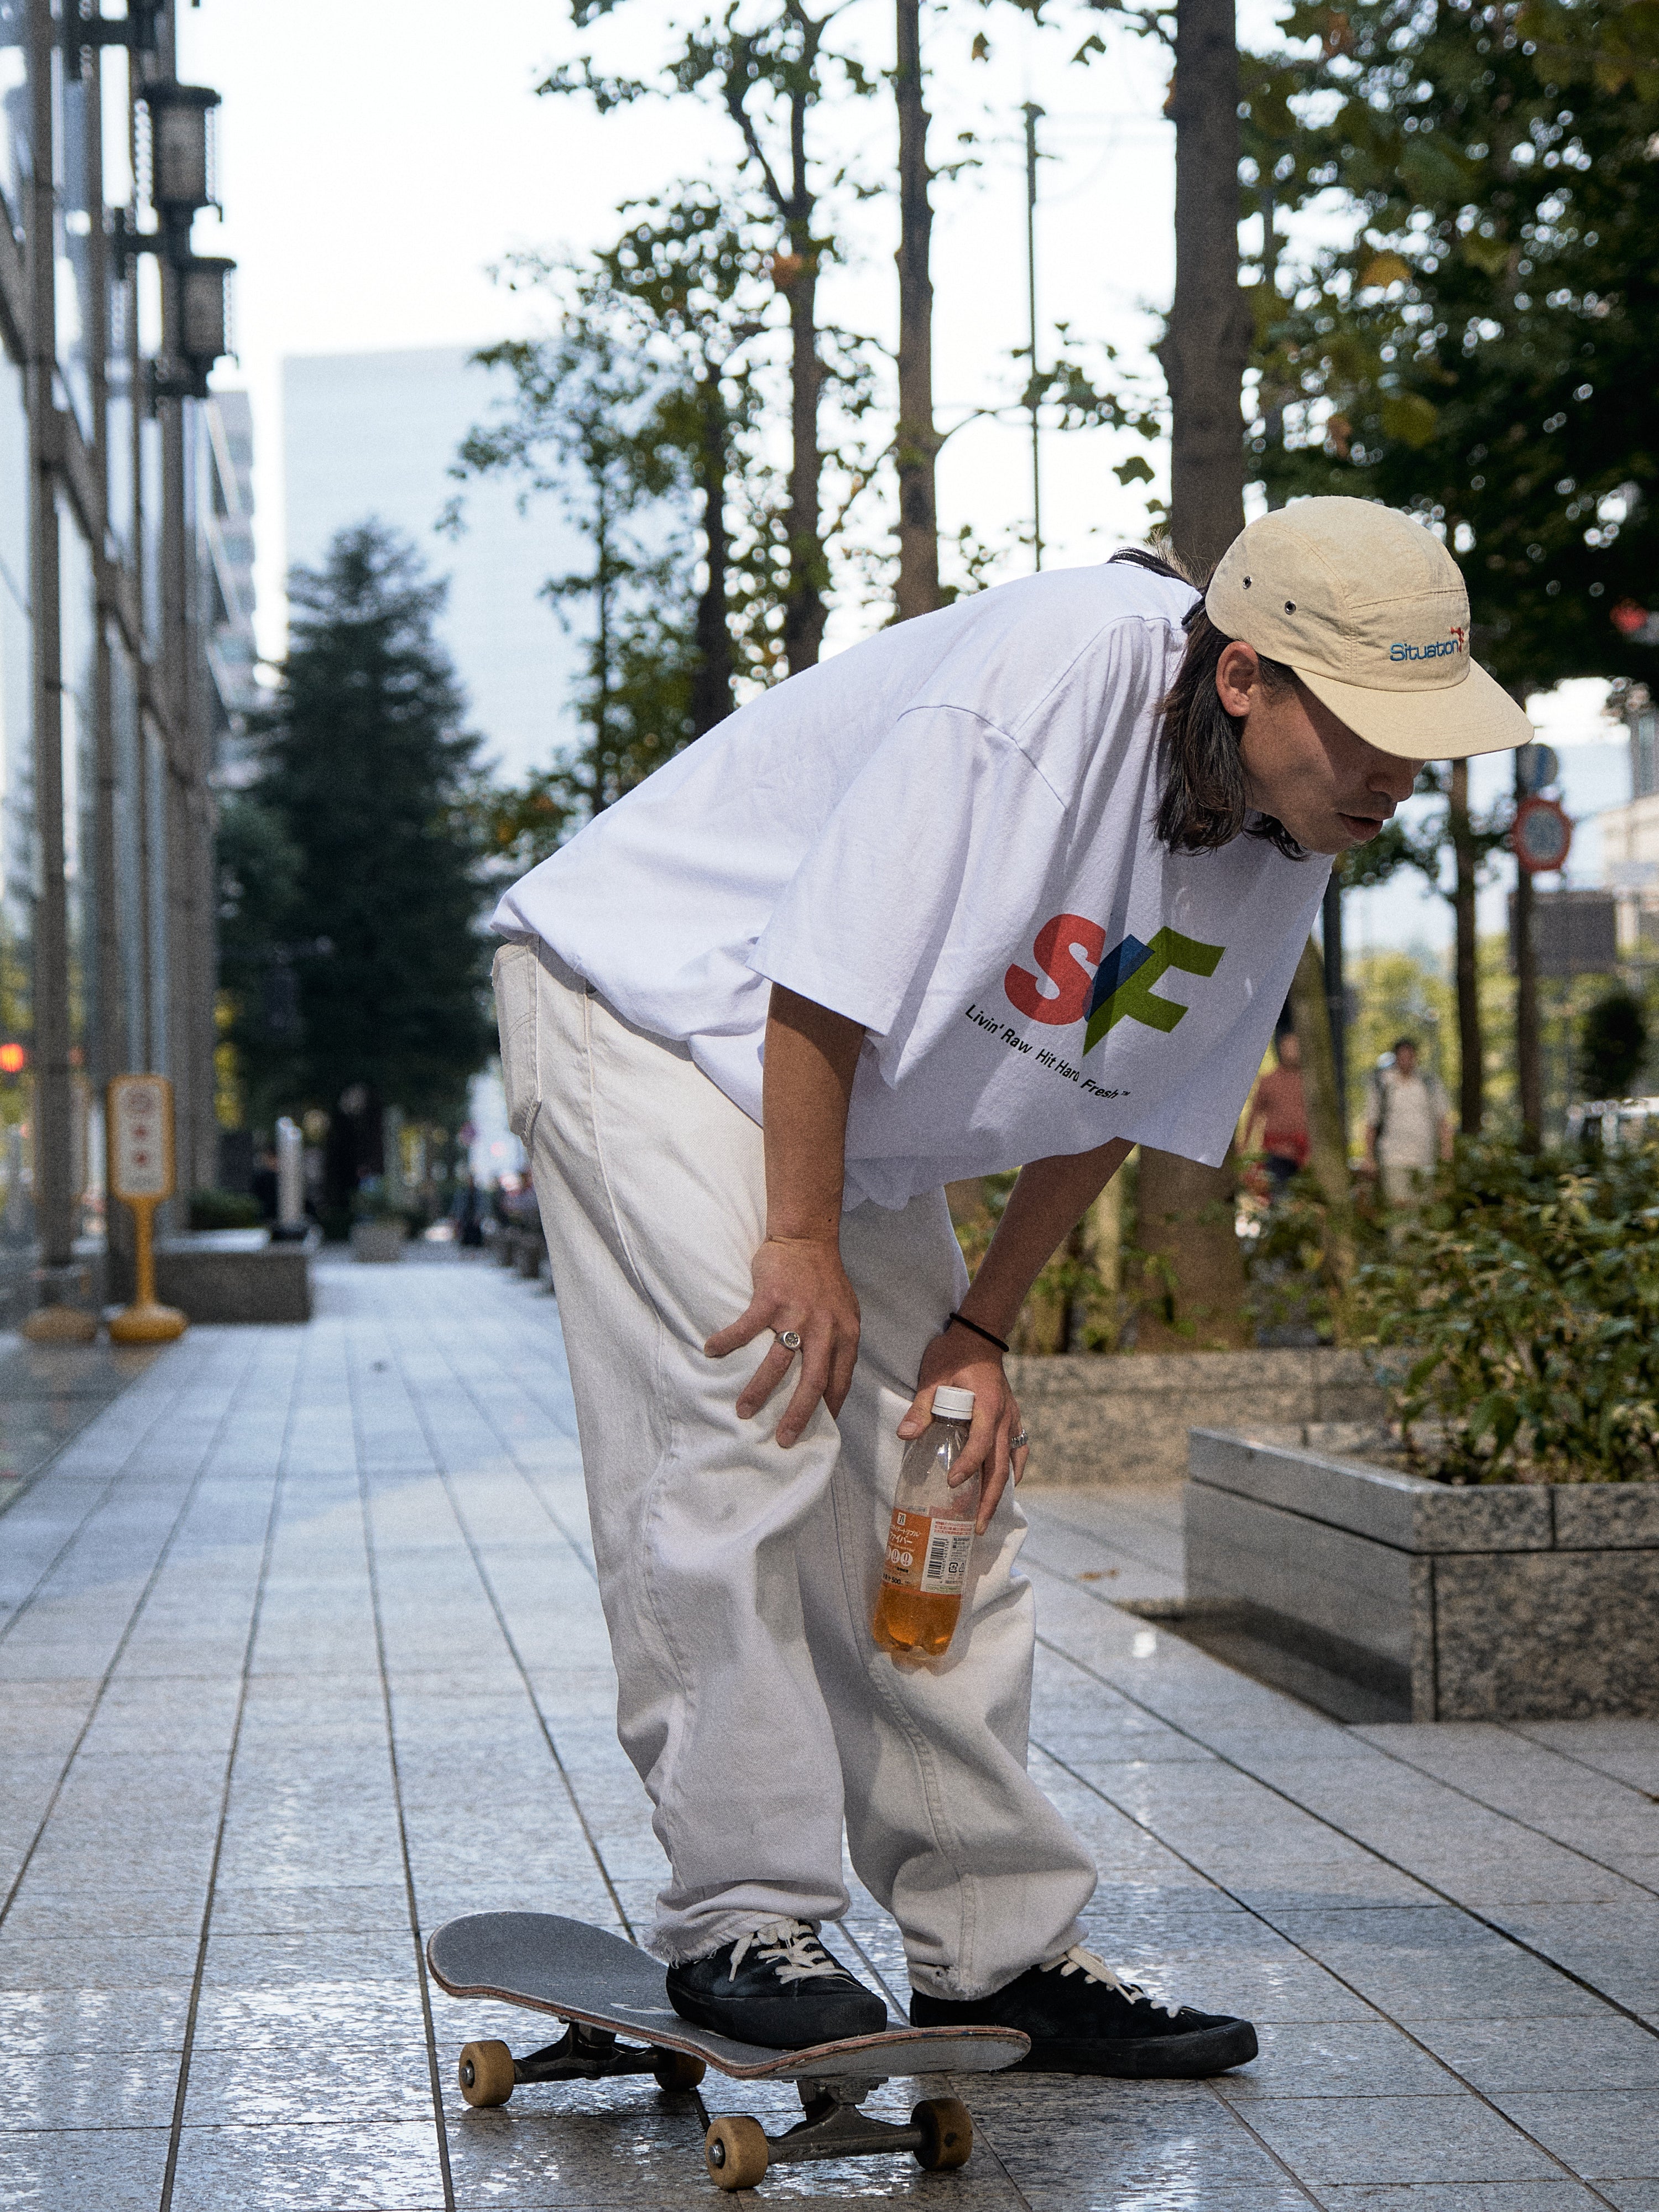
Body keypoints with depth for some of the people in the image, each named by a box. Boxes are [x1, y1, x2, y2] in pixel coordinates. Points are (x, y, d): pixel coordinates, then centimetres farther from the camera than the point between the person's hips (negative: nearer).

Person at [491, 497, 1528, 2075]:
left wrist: (979, 1329, 1)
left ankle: (996, 1946, 12)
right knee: (745, 1446, -18)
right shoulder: (1059, 671, -31)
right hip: (646, 1007, -8)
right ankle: (739, 1917, -6)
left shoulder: (1287, 844, -5)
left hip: (868, 1126, 8)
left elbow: (1108, 1105, 6)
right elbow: (831, 958, -28)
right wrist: (802, 1241, -22)